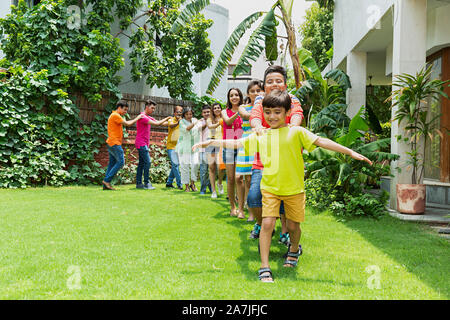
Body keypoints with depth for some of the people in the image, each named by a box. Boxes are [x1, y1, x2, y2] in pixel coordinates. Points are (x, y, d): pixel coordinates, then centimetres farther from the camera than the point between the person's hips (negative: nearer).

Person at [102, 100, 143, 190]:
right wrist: (138, 118, -3)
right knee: (121, 162, -9)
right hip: (114, 143, -10)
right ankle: (107, 180, -9)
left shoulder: (116, 116, 22)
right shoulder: (115, 115, -11)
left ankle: (106, 184, 6)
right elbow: (128, 124, -13)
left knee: (112, 163, 8)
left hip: (111, 144, 10)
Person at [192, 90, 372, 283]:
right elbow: (235, 143, 15)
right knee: (267, 223, -11)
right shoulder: (260, 136, 7)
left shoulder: (296, 132, -2)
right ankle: (264, 268, -2)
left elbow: (322, 142, -6)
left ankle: (294, 249, 44)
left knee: (293, 225, 9)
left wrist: (351, 152, -10)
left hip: (294, 189, -1)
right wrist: (209, 142, 15)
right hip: (270, 188, 1)